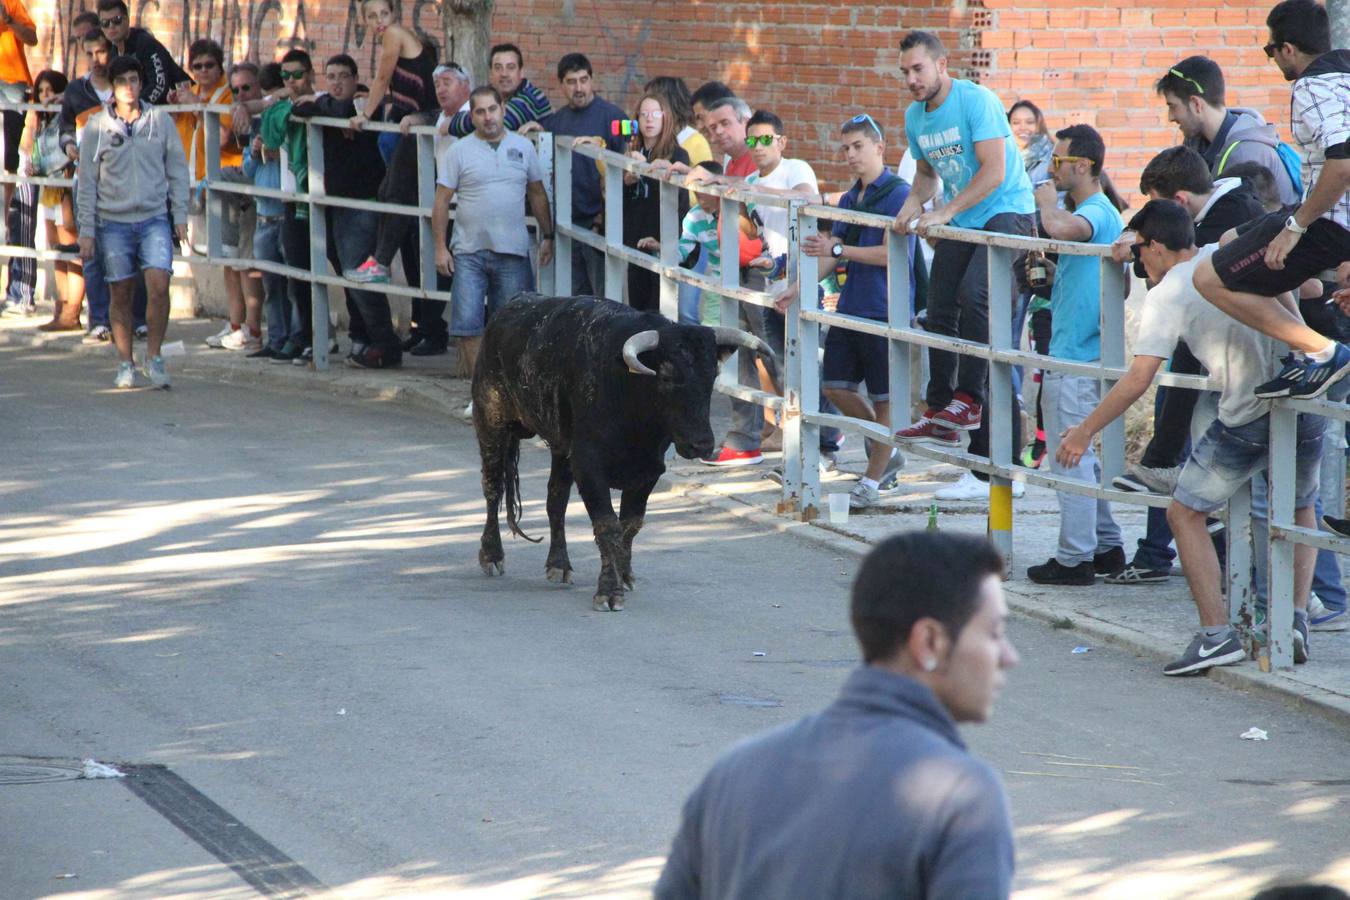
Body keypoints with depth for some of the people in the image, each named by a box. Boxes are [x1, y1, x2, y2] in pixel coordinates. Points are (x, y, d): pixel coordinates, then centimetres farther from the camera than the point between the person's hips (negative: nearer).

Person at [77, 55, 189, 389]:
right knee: (121, 295, 4)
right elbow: (87, 182, 4)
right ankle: (125, 363, 15)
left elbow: (177, 170, 10)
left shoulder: (160, 121, 4)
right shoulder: (97, 127, 2)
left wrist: (180, 216, 4)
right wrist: (86, 230, 1)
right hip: (113, 222, 0)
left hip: (154, 218, 0)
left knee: (159, 284, -15)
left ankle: (154, 356, -1)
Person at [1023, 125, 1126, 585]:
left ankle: (1075, 557, -1)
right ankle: (1106, 547, 21)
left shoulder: (1095, 212, -16)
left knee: (1070, 457, -5)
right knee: (1078, 456, 16)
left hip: (1073, 358, -10)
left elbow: (1061, 228, -39)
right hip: (1083, 353, 10)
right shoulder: (1098, 213, 16)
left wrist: (1047, 201, -20)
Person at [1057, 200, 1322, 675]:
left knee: (1185, 514, 11)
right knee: (1299, 509, 29)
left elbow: (1138, 379, -11)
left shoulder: (1167, 295, -6)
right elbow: (1287, 300, 23)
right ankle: (1297, 616, 11)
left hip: (1247, 418, -6)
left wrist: (1085, 431, -4)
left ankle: (1217, 632, -2)